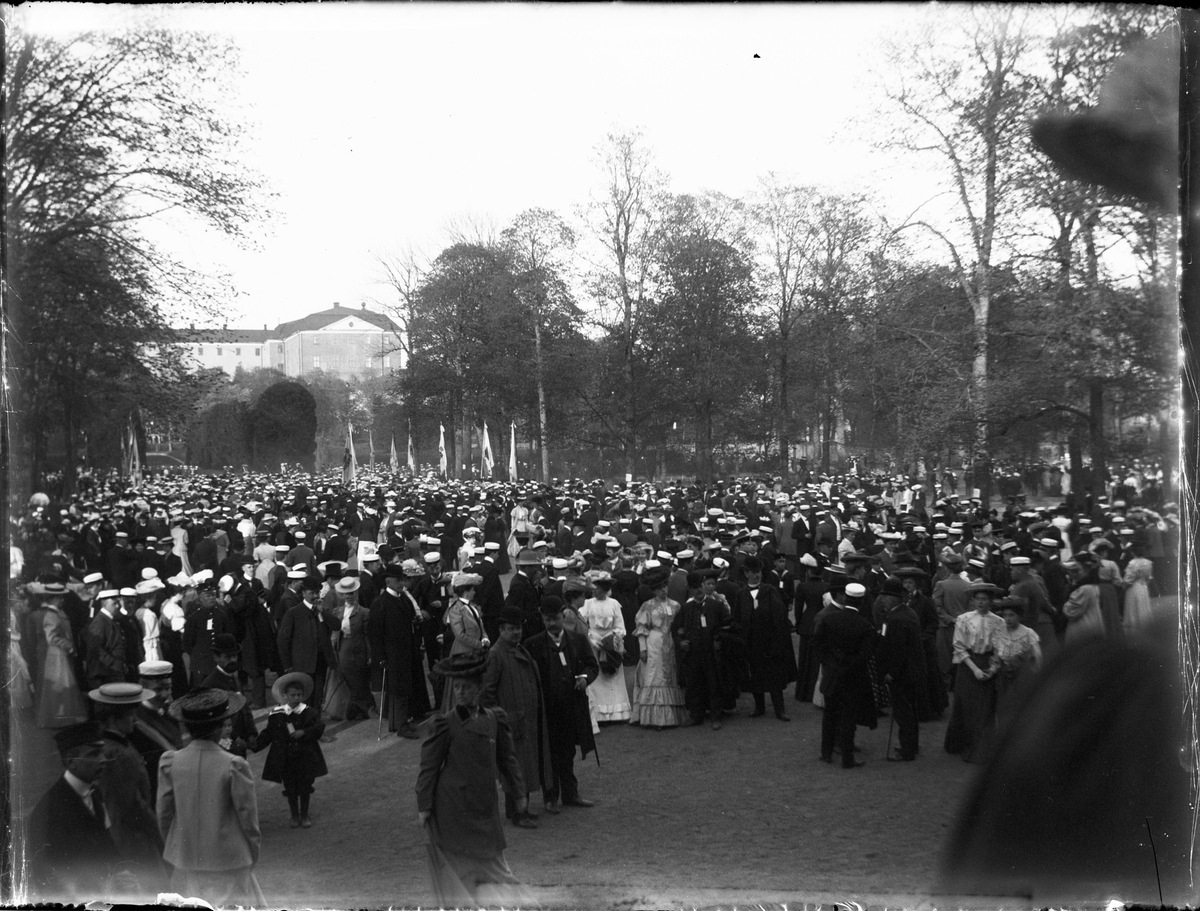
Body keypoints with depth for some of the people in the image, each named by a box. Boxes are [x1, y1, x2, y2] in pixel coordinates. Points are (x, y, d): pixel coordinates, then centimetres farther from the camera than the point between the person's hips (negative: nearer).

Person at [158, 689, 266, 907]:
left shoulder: (170, 762, -7)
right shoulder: (234, 766, -16)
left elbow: (164, 815, 2)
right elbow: (248, 816, -8)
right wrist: (253, 854, 8)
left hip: (186, 862, 4)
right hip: (228, 862, -3)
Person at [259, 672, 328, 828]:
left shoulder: (308, 712, -7)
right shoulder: (277, 715, -2)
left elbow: (319, 726, -16)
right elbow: (268, 734, 5)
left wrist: (304, 732, -28)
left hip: (305, 757, -1)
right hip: (285, 759, 1)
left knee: (305, 787, 7)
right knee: (290, 789, 8)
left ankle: (304, 815, 23)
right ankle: (295, 816, 24)